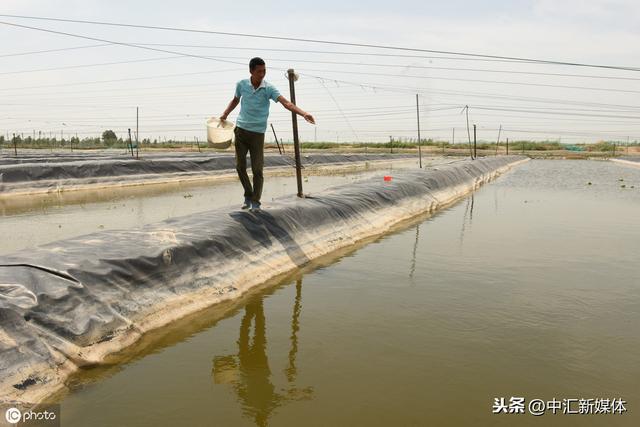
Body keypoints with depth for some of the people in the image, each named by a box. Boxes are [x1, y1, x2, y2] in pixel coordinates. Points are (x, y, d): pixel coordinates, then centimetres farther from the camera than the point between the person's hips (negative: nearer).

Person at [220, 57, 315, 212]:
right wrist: (225, 114, 9)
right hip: (241, 129, 3)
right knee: (240, 166, 6)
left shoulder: (269, 88, -9)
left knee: (257, 170, -3)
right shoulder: (241, 84, 0)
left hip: (257, 133, -3)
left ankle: (255, 202, 9)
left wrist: (304, 114, -38)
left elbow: (286, 102, -23)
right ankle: (248, 196, 25)